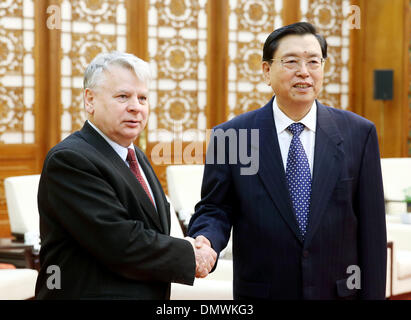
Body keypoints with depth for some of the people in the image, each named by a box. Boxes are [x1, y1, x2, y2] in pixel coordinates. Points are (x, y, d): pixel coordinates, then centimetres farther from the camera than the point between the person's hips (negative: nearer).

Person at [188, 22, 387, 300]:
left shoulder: (359, 133, -1)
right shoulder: (230, 136, -4)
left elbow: (371, 228, -1)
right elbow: (214, 210, 0)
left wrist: (373, 294, -2)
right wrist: (205, 242, -22)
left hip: (339, 291, 1)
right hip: (262, 291, -1)